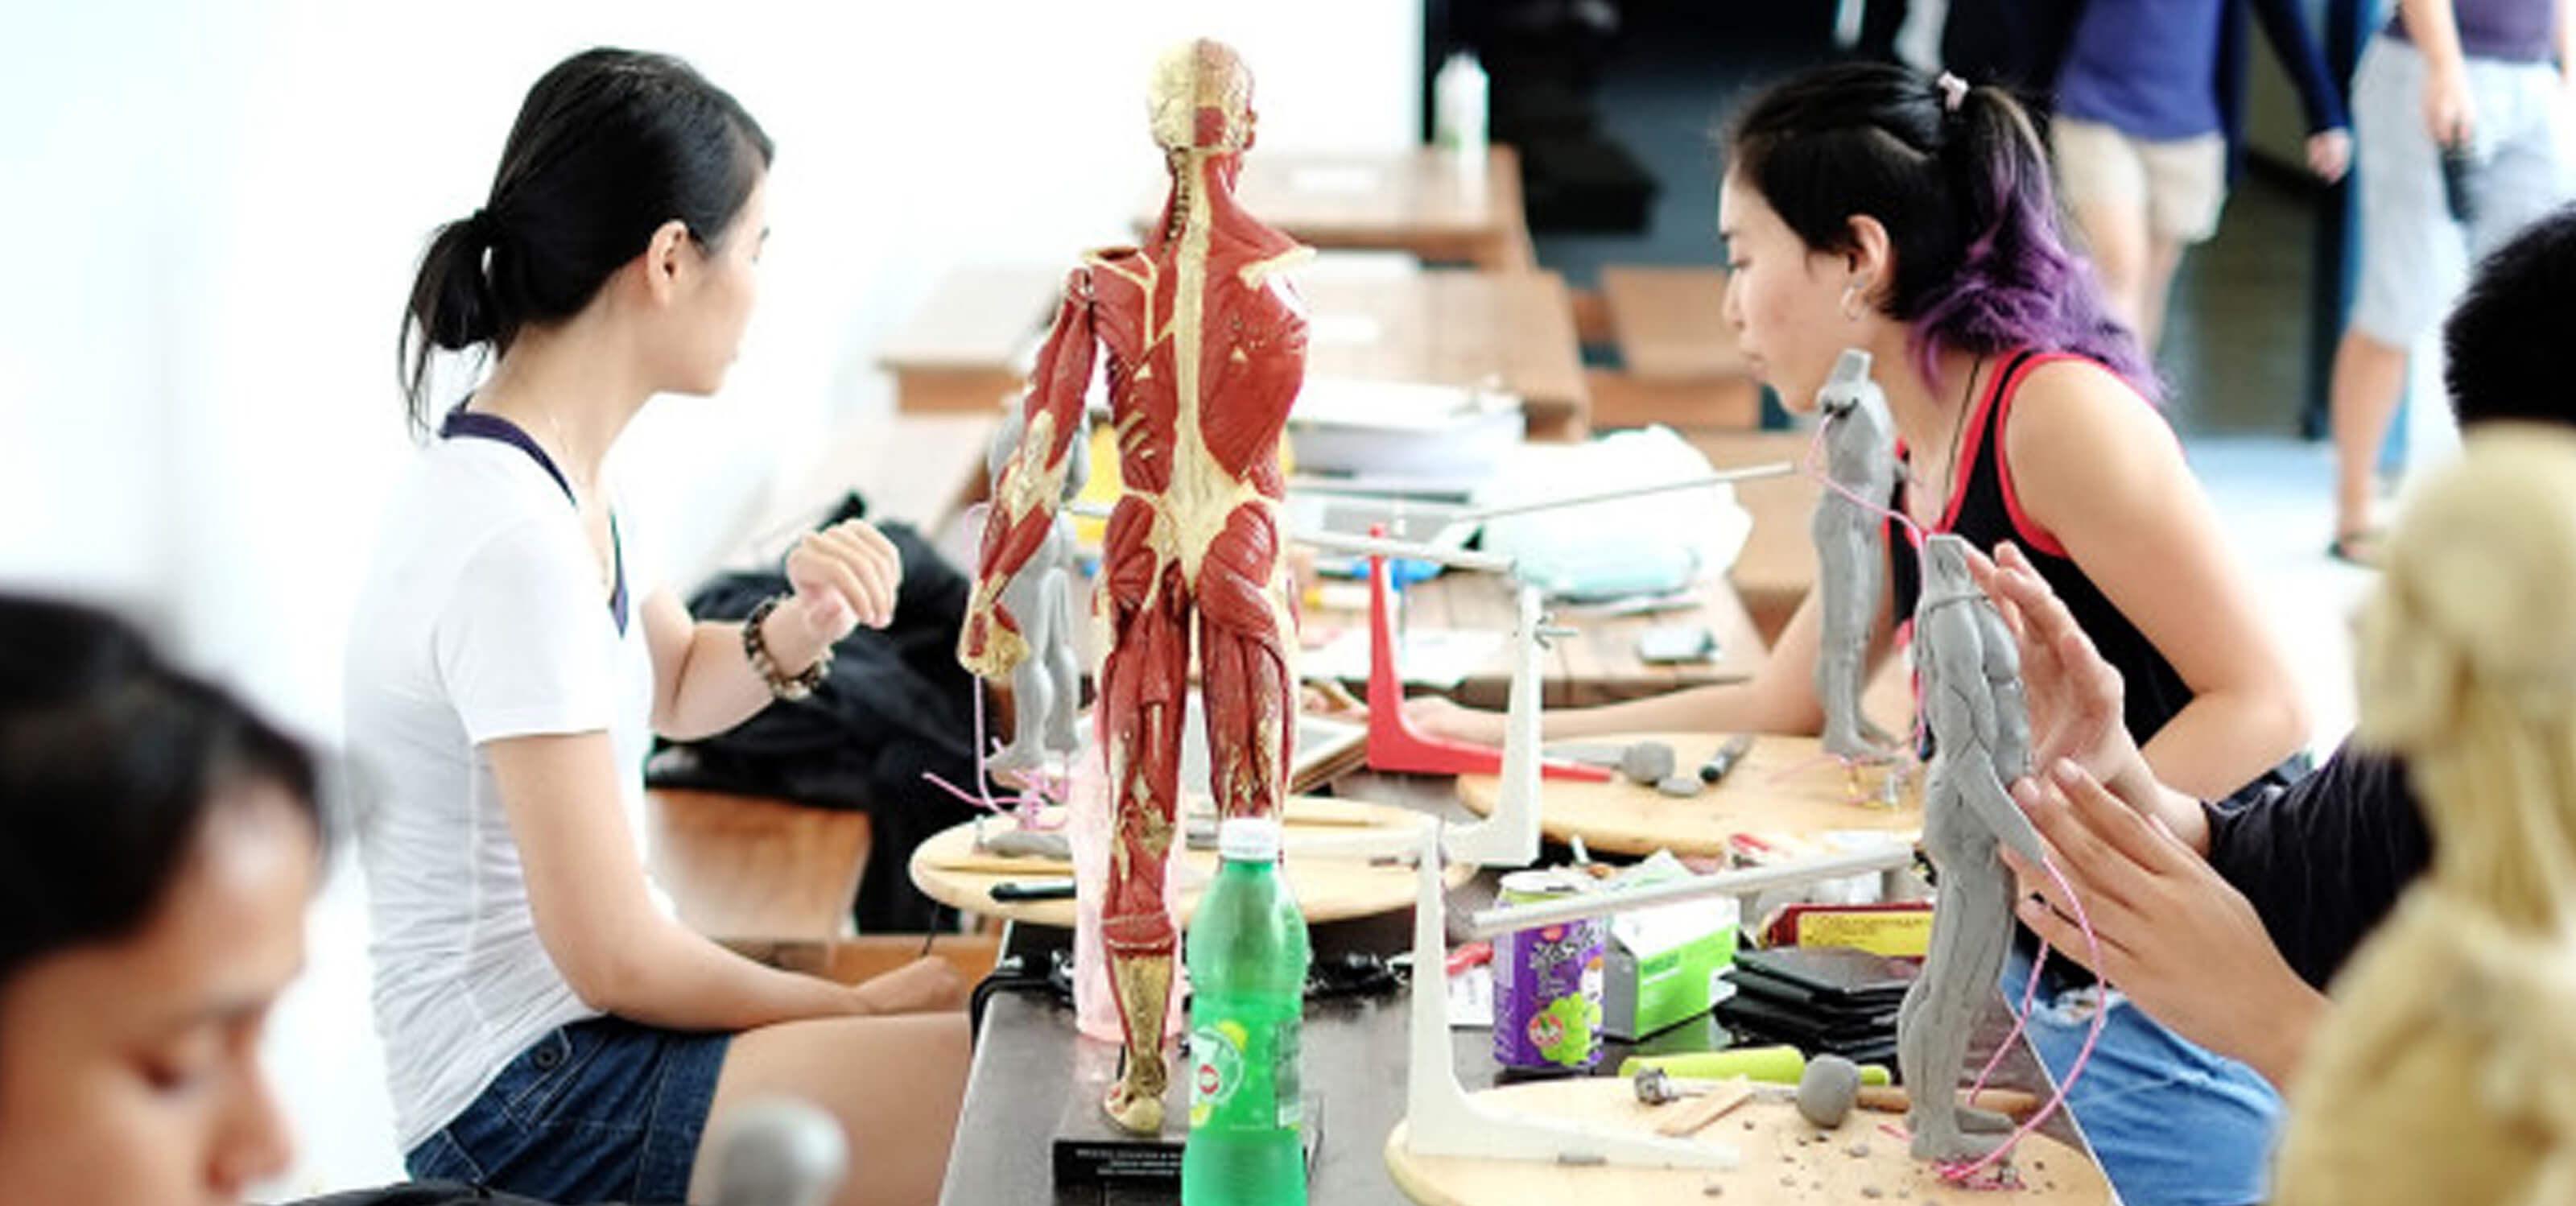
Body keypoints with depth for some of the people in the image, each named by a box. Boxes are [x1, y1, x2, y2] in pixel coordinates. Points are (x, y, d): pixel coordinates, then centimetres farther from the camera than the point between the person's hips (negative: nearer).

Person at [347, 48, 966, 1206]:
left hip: (577, 1021, 10)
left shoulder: (552, 474, 5)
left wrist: (799, 627, 1)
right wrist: (860, 1009, -7)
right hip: (524, 1102, -10)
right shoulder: (512, 541, -24)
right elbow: (616, 957, -21)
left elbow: (677, 690, 23)